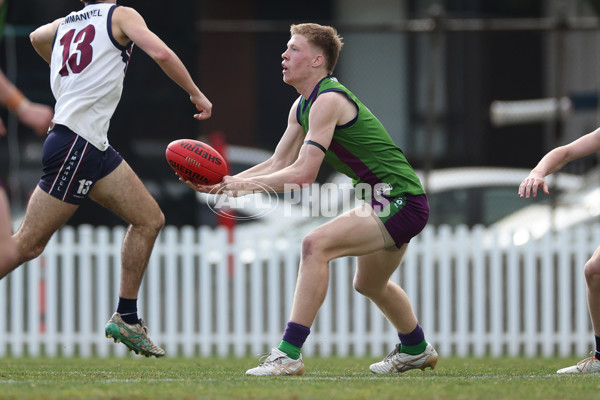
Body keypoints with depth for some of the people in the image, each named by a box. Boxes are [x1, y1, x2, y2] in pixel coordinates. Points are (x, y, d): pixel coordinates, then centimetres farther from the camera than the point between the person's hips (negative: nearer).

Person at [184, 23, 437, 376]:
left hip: (402, 202, -11)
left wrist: (246, 185, -19)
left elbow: (303, 174, -26)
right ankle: (416, 350, 55)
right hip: (392, 201, 11)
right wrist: (222, 184, 3)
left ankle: (289, 355, -27)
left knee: (317, 244, -26)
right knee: (370, 284, 30)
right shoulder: (302, 107, 10)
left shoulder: (328, 101, -20)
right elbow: (279, 164, 13)